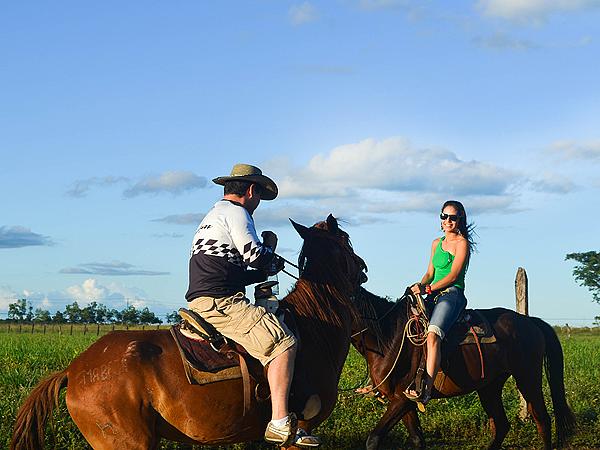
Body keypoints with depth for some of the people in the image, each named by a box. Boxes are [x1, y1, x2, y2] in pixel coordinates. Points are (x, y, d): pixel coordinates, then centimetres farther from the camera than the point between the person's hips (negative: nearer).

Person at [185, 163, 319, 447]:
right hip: (220, 303, -11)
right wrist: (270, 244, 6)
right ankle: (280, 423, -25)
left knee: (272, 331, 28)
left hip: (201, 302, 11)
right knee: (283, 343, -17)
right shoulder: (236, 212, -5)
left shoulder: (212, 216, 28)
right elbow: (255, 255, -15)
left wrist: (268, 269, 21)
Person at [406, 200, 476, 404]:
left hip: (452, 294, -8)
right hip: (434, 296, 9)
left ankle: (426, 389, -43)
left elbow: (453, 275, -9)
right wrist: (420, 285, -1)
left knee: (432, 335, -31)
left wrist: (428, 289, -16)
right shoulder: (437, 243, 21)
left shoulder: (462, 243, -2)